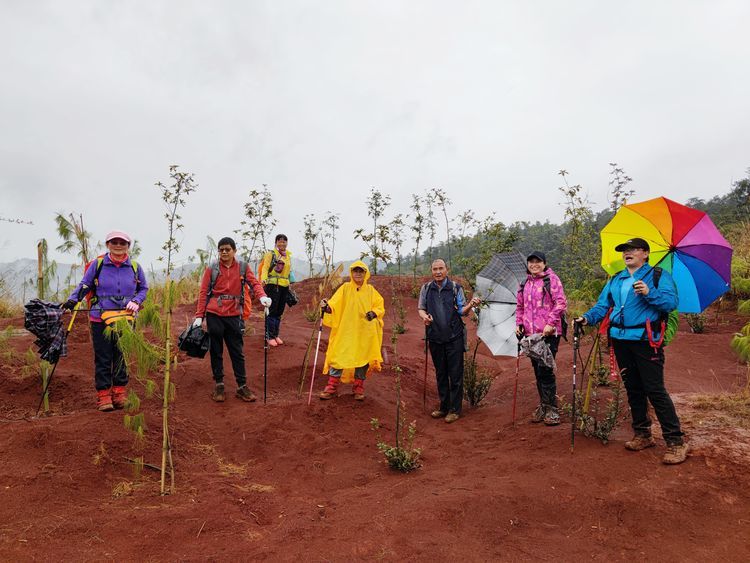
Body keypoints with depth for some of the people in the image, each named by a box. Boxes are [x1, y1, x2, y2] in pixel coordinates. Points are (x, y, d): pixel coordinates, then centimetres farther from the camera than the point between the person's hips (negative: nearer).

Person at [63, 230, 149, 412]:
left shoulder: (134, 267, 5)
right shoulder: (97, 264, 0)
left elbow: (144, 288, 14)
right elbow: (84, 285, 4)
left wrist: (136, 301, -4)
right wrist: (72, 299, -11)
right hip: (100, 319, -2)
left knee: (121, 356, 9)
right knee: (102, 358, 2)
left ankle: (120, 393, 20)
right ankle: (103, 395, 10)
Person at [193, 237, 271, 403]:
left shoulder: (243, 267, 4)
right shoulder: (212, 269, 2)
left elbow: (254, 283, -6)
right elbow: (203, 293, 0)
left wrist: (262, 296, -27)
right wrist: (199, 316, -6)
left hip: (234, 315, 0)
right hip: (214, 315, 0)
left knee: (237, 352, 5)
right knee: (216, 351, 8)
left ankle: (242, 386, 13)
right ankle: (218, 385, 20)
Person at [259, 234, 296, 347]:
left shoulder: (288, 255, 15)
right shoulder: (271, 254, -3)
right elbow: (265, 267, -11)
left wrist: (290, 283, 21)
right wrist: (263, 279, -27)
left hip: (284, 286, 6)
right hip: (273, 285, -6)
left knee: (279, 312, 11)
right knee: (272, 311, -5)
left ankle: (276, 335, 21)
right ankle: (270, 336, 1)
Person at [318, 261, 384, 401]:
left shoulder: (370, 290, 8)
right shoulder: (345, 288, 3)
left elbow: (380, 306, 9)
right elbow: (335, 303, -9)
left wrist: (374, 313, -11)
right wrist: (327, 307, -30)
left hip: (365, 333, 2)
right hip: (345, 331, -1)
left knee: (362, 357, 5)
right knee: (339, 357, -6)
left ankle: (359, 388, 19)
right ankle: (332, 388, 2)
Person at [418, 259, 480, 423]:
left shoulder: (456, 288, -1)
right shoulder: (426, 288, 6)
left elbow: (462, 311, 1)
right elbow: (421, 308, 12)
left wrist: (470, 305, -20)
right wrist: (424, 316, -10)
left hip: (454, 337, -3)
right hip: (435, 337, 3)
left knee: (455, 374, 0)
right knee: (440, 374, 14)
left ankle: (455, 410, 10)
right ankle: (444, 407, 26)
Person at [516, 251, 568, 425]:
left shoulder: (551, 279, -3)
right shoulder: (525, 284, 16)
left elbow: (561, 303, -11)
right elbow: (520, 306, 23)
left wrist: (550, 323, -17)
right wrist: (519, 323, 9)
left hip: (548, 333, -6)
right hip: (531, 333, 6)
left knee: (545, 369, -9)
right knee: (537, 370, 11)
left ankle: (551, 408, 2)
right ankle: (543, 405, 22)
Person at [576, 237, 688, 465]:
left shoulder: (659, 275, 1)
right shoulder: (615, 280, 17)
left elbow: (671, 302, -11)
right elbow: (602, 305, 13)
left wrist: (650, 293, -26)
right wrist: (587, 317, -4)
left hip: (645, 340, -6)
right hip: (620, 340, 6)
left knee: (655, 390, -8)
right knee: (633, 389, 13)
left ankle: (676, 442, 0)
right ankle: (642, 435, 25)